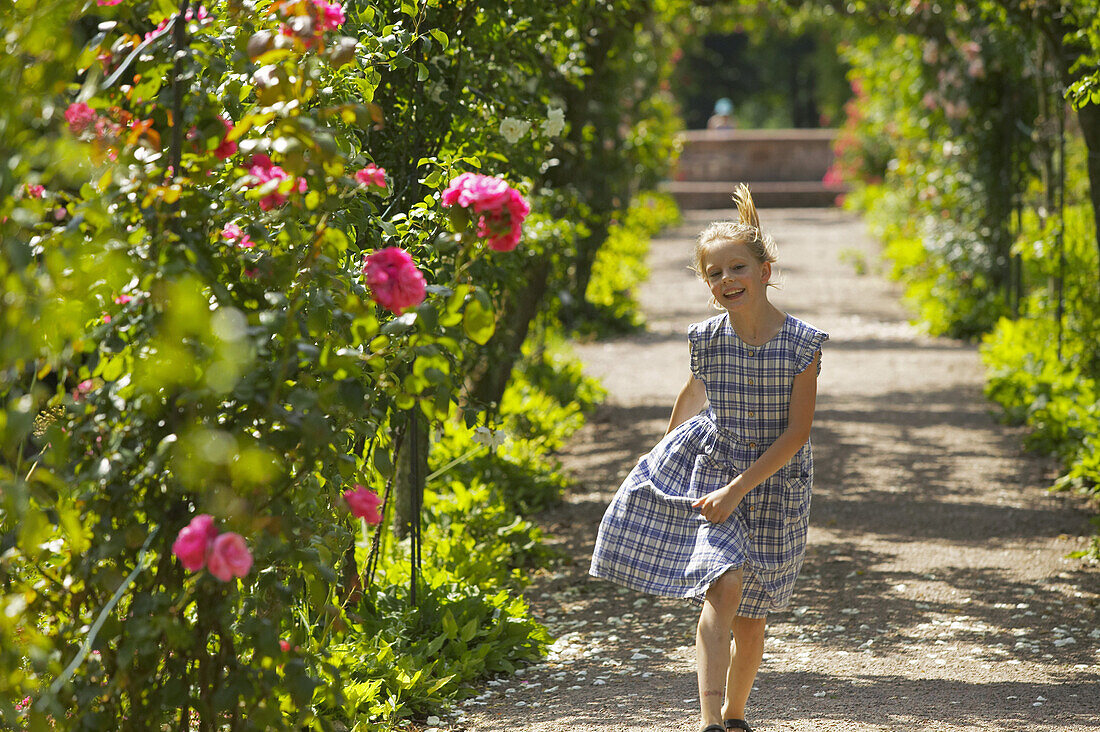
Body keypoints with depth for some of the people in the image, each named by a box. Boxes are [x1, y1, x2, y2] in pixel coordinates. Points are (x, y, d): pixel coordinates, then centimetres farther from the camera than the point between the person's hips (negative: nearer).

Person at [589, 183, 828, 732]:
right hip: (714, 469, 0)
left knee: (750, 617, 10)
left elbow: (796, 434, -15)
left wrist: (738, 489, -19)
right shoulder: (707, 339, -7)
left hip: (775, 479, 0)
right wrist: (669, 443, 28)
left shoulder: (802, 343, -15)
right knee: (725, 586, -21)